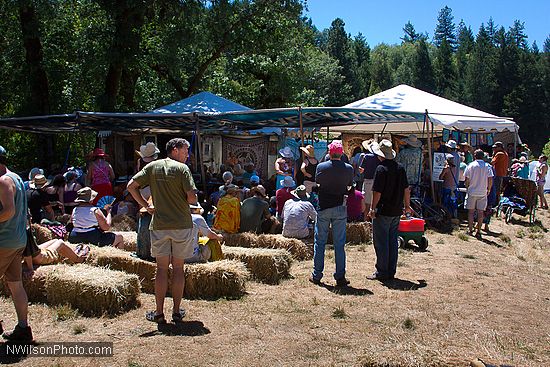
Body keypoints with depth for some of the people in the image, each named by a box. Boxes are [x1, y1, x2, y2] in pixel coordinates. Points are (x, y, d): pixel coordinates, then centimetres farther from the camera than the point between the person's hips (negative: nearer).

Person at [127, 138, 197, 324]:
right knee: (178, 269, 7)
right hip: (182, 224, -2)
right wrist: (191, 200, 9)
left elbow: (131, 186, 1)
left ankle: (159, 312, 12)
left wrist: (146, 205, 5)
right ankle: (177, 312, 15)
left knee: (161, 269, 8)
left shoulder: (152, 166, 6)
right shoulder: (182, 168, -6)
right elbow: (192, 197, -14)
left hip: (159, 225, 2)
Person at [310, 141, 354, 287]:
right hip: (340, 208, 1)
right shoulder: (348, 168, -6)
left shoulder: (321, 167, -9)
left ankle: (316, 275, 12)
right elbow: (349, 186, 7)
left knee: (319, 242, 9)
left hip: (323, 207, 0)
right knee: (339, 244, 6)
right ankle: (340, 277, 8)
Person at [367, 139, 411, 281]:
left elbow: (377, 192, -17)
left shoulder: (381, 169, -15)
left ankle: (382, 272, 5)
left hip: (383, 211, -7)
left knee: (381, 242, 1)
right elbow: (406, 189, 11)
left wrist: (373, 208, -9)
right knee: (393, 241, 13)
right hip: (397, 211, 7)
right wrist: (407, 206, 20)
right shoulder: (400, 168, 6)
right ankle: (391, 271, 19)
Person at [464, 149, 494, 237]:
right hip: (483, 193, 1)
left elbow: (467, 179, -4)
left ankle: (470, 230, 9)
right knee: (480, 212, 5)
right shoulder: (487, 166, -1)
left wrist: (467, 187, 13)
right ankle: (478, 231, 7)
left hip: (472, 192, -1)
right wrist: (488, 189, 10)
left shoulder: (471, 165, -4)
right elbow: (490, 180, -4)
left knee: (471, 211, 7)